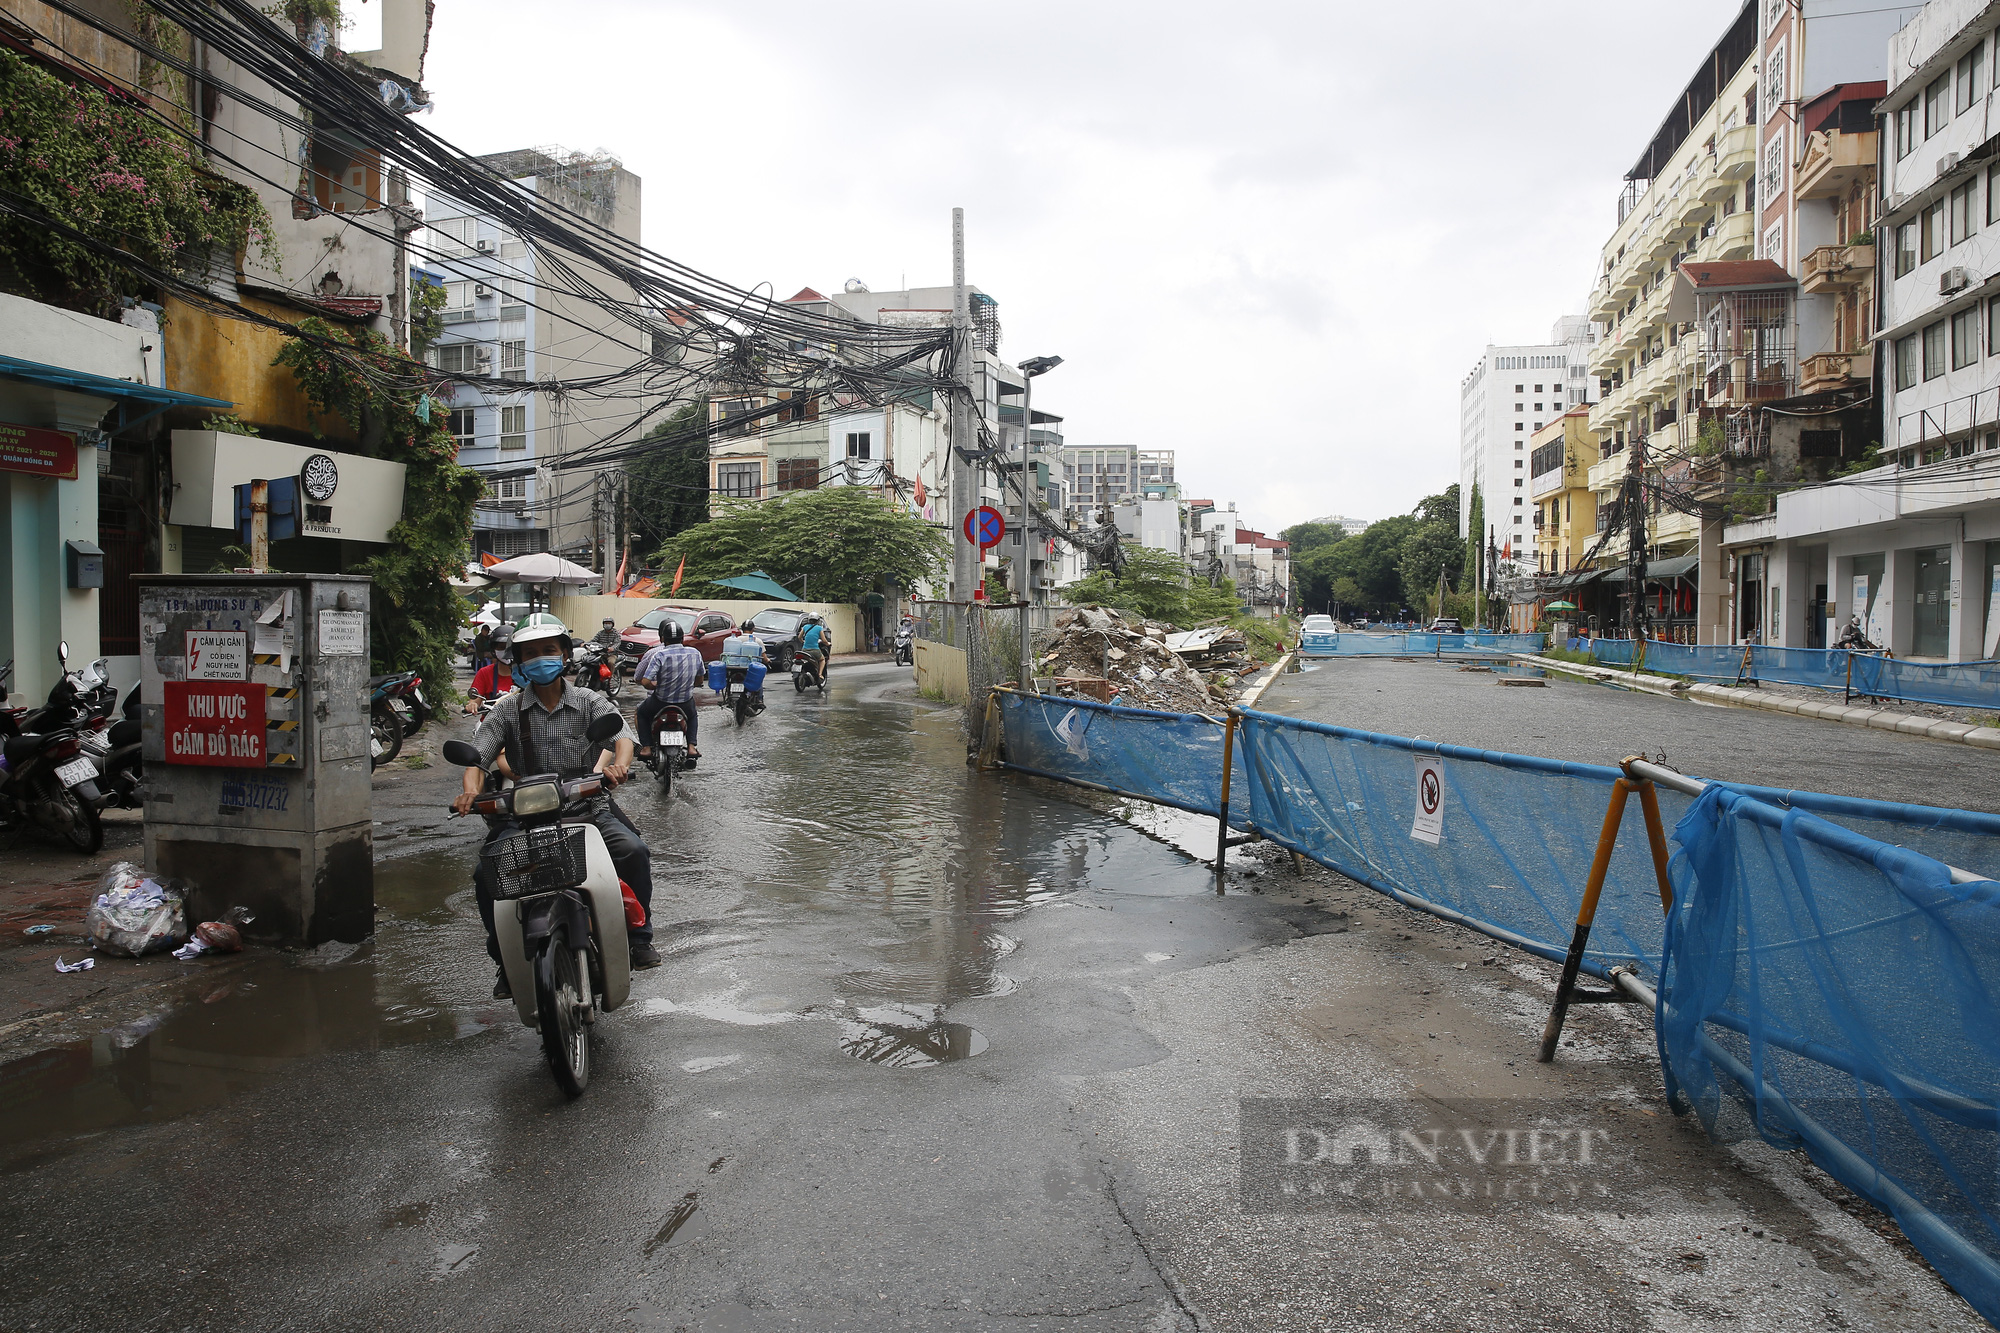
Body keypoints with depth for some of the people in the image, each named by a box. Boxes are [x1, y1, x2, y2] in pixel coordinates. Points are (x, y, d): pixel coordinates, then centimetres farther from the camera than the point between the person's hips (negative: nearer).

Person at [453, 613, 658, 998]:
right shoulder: (507, 710, 6)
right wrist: (471, 790, -26)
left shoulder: (588, 702, 5)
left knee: (634, 850, -25)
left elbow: (622, 734, -11)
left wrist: (618, 763, -35)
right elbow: (478, 754, -4)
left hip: (587, 807, 0)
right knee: (488, 871, -22)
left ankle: (638, 937, -4)